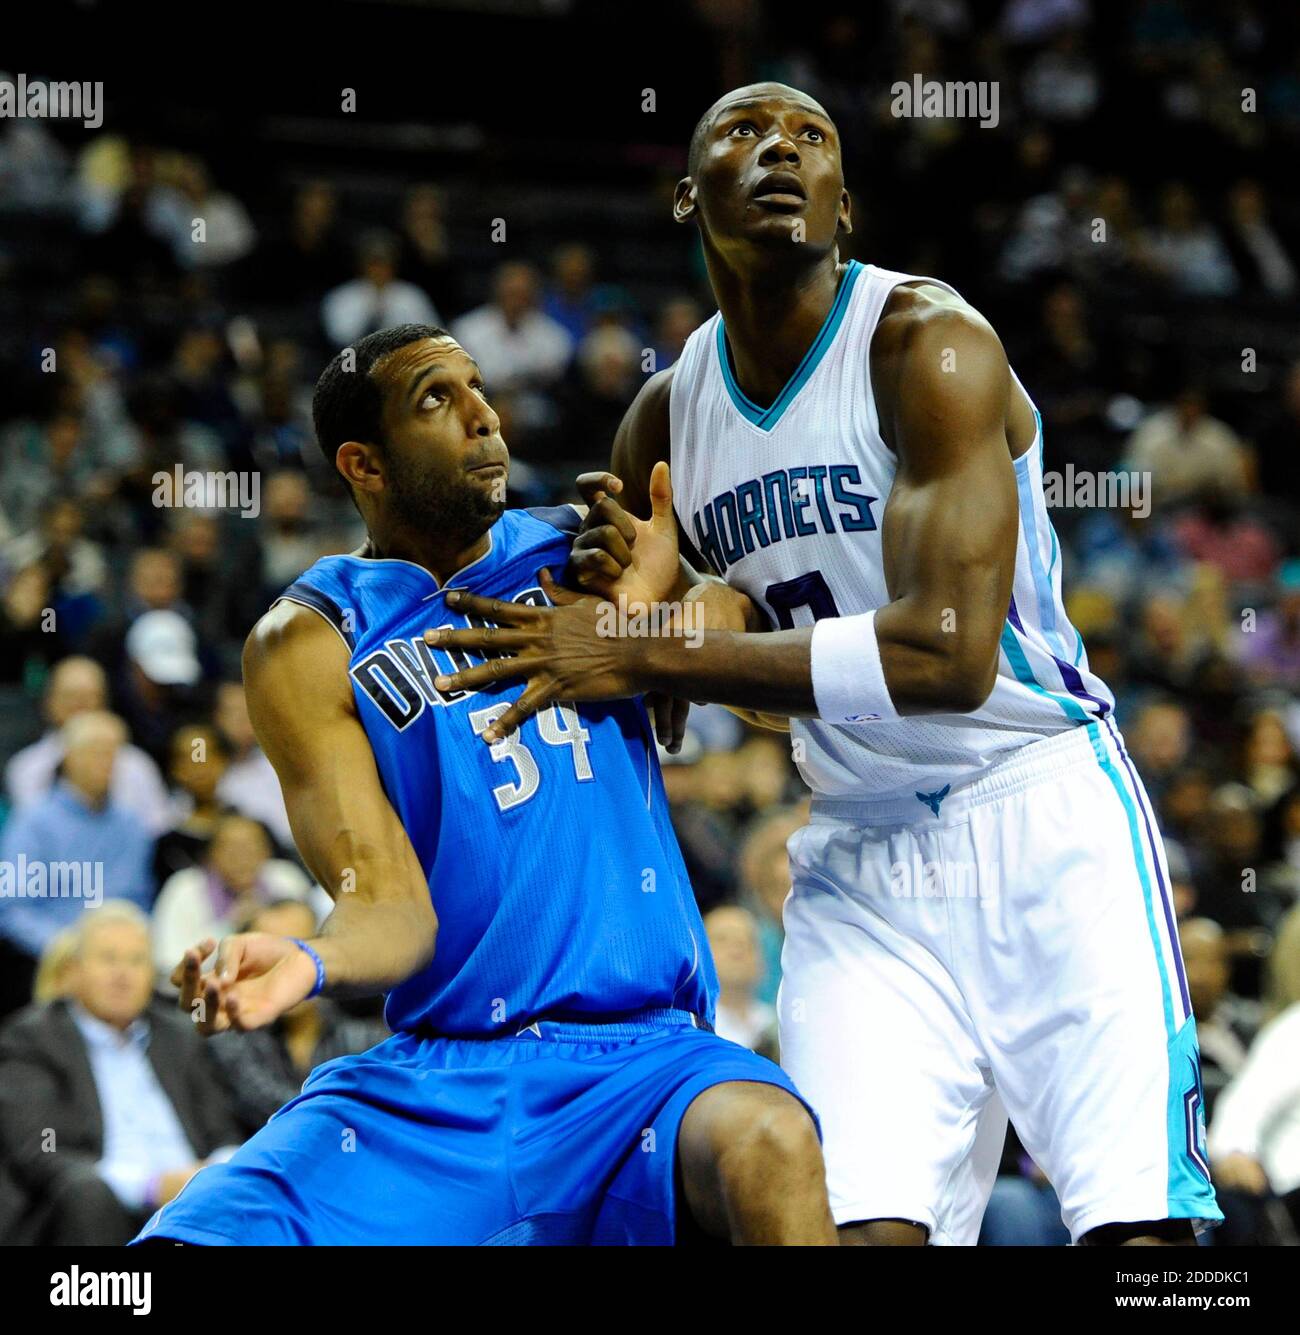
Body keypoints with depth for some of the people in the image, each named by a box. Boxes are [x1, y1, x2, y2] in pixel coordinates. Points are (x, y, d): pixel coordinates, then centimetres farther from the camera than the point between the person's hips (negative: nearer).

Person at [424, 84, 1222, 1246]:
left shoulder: (927, 343, -13)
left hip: (1046, 819, -4)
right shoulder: (665, 419, 6)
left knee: (1135, 1228, -15)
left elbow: (950, 650, -26)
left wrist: (648, 650, -23)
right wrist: (640, 598, -9)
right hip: (859, 861, 4)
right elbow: (652, 723, 15)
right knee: (859, 1225, -12)